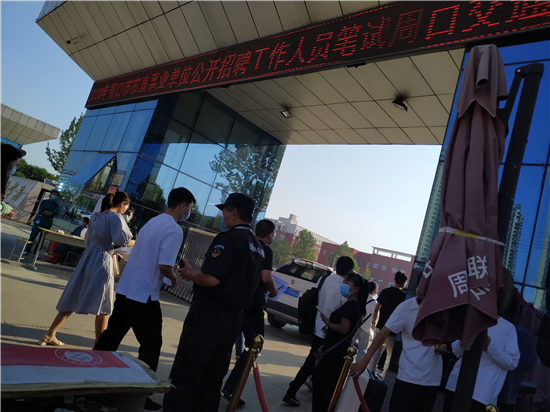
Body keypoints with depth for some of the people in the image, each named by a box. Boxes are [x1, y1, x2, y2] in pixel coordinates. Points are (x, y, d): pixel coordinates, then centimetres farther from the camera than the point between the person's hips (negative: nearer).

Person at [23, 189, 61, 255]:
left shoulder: (57, 205, 7)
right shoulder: (44, 201, 5)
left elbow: (53, 214, -8)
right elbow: (41, 210, -9)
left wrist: (44, 212, -8)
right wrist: (49, 213, -10)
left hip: (47, 224, 1)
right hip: (39, 221, -1)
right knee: (32, 236, 0)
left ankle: (35, 252, 11)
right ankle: (26, 250, 10)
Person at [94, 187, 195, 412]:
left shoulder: (153, 221, 11)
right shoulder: (174, 229, -16)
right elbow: (164, 266, -23)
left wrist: (170, 270, 17)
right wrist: (174, 277, -3)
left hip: (125, 289, 8)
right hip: (144, 296, -8)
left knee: (111, 336, 19)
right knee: (151, 345, 6)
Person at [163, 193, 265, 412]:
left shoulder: (229, 238, -15)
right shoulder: (258, 247, 13)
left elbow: (211, 279, -23)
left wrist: (190, 274, -4)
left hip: (209, 314, -9)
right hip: (234, 318, 9)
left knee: (184, 377, 0)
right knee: (211, 379, 18)